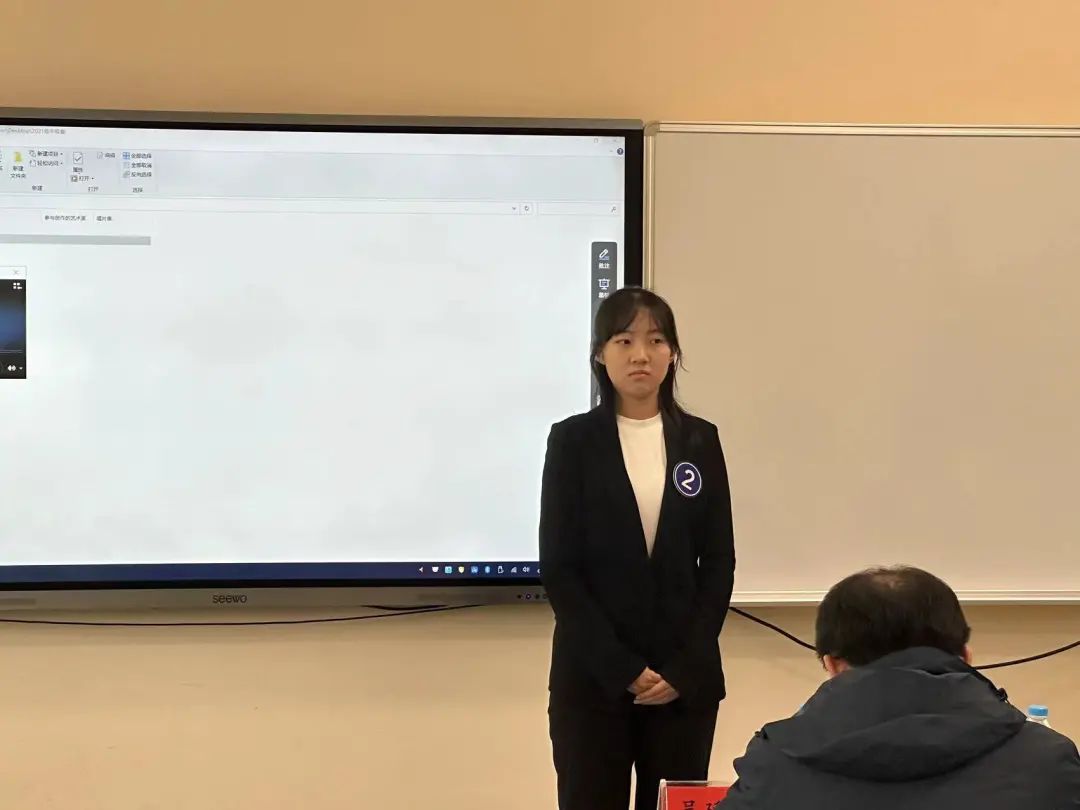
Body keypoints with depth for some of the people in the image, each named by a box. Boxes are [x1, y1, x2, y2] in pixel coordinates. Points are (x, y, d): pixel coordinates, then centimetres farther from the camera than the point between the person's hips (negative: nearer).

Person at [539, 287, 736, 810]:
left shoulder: (700, 440, 6)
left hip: (685, 675, 2)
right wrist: (621, 667, -11)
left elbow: (719, 562, 5)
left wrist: (684, 666, -6)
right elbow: (558, 568, -5)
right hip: (593, 675, -2)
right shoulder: (573, 440, -1)